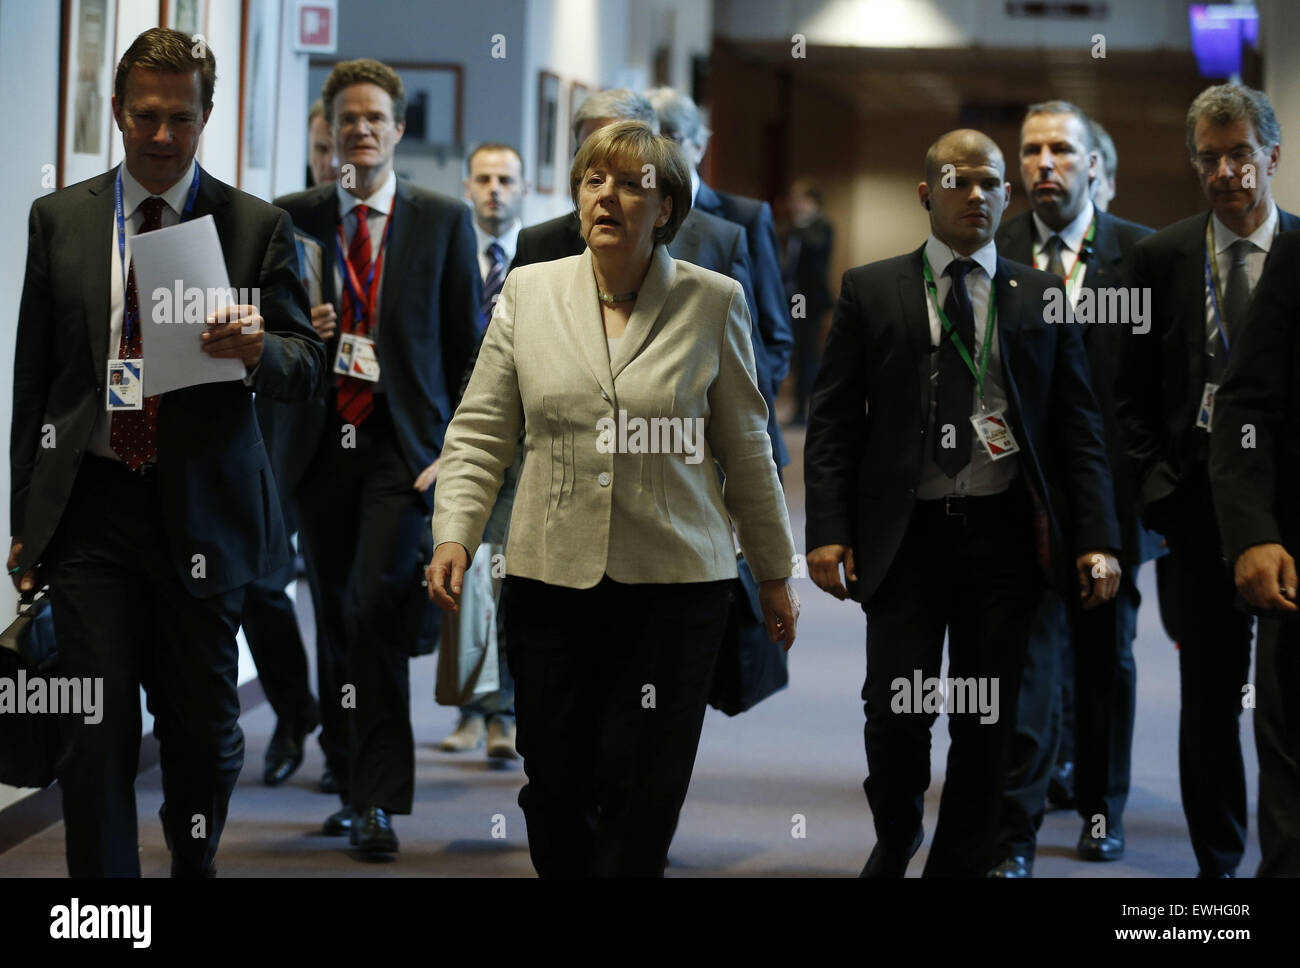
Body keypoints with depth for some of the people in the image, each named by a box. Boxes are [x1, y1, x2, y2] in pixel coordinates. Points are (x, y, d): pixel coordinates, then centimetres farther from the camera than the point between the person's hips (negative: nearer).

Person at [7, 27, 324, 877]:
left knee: (204, 726, 8)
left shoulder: (258, 227, 3)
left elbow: (307, 369, 1)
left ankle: (195, 865, 34)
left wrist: (258, 348, -23)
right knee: (97, 728, -6)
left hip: (202, 510, 0)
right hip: (90, 504, 0)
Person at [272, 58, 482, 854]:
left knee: (373, 612, -15)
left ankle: (379, 800, -9)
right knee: (335, 620, 8)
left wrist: (458, 450, -5)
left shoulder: (444, 221, 4)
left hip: (403, 445, -3)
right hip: (322, 443, 3)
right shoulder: (292, 219, 8)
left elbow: (468, 346, 4)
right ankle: (355, 787, 21)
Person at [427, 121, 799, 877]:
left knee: (640, 805, -2)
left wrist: (775, 573, 11)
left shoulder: (714, 302, 2)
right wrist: (455, 532, -7)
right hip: (551, 577, 2)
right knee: (554, 793, 4)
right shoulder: (529, 291, 6)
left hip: (675, 580, -2)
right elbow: (481, 432, 7)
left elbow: (745, 449, 7)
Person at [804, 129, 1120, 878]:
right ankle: (896, 839, 25)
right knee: (896, 712, -4)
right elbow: (833, 421, 4)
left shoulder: (1044, 298, 9)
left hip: (1006, 535, 1)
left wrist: (1098, 540, -3)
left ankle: (962, 866, 18)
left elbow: (1081, 429, 6)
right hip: (904, 534, -1)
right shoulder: (871, 291, 6)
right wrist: (828, 531, -6)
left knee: (987, 723, 4)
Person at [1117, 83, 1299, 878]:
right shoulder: (1163, 257, 6)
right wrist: (1159, 476, -1)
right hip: (1201, 499, 1)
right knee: (1210, 692, 7)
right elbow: (1135, 388, 9)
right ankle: (1217, 861, 16)